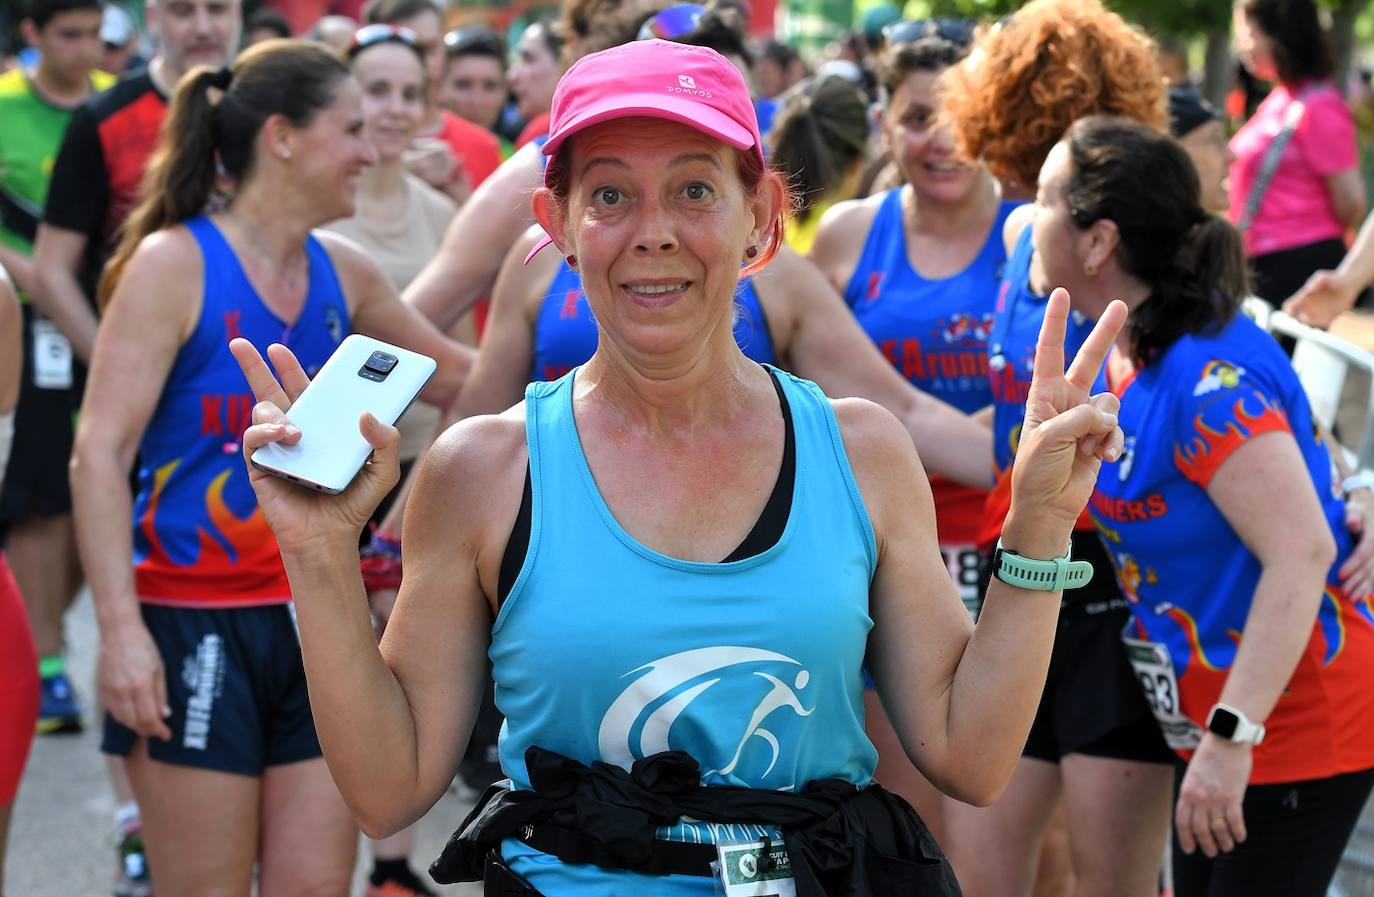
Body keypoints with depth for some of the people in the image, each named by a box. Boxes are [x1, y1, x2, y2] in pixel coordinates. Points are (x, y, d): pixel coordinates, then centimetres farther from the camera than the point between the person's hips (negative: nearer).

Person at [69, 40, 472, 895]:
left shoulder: (341, 271, 8)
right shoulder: (175, 264, -9)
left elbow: (451, 375, 24)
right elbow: (101, 452, -14)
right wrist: (121, 627, -22)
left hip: (311, 618, 5)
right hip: (195, 623, -5)